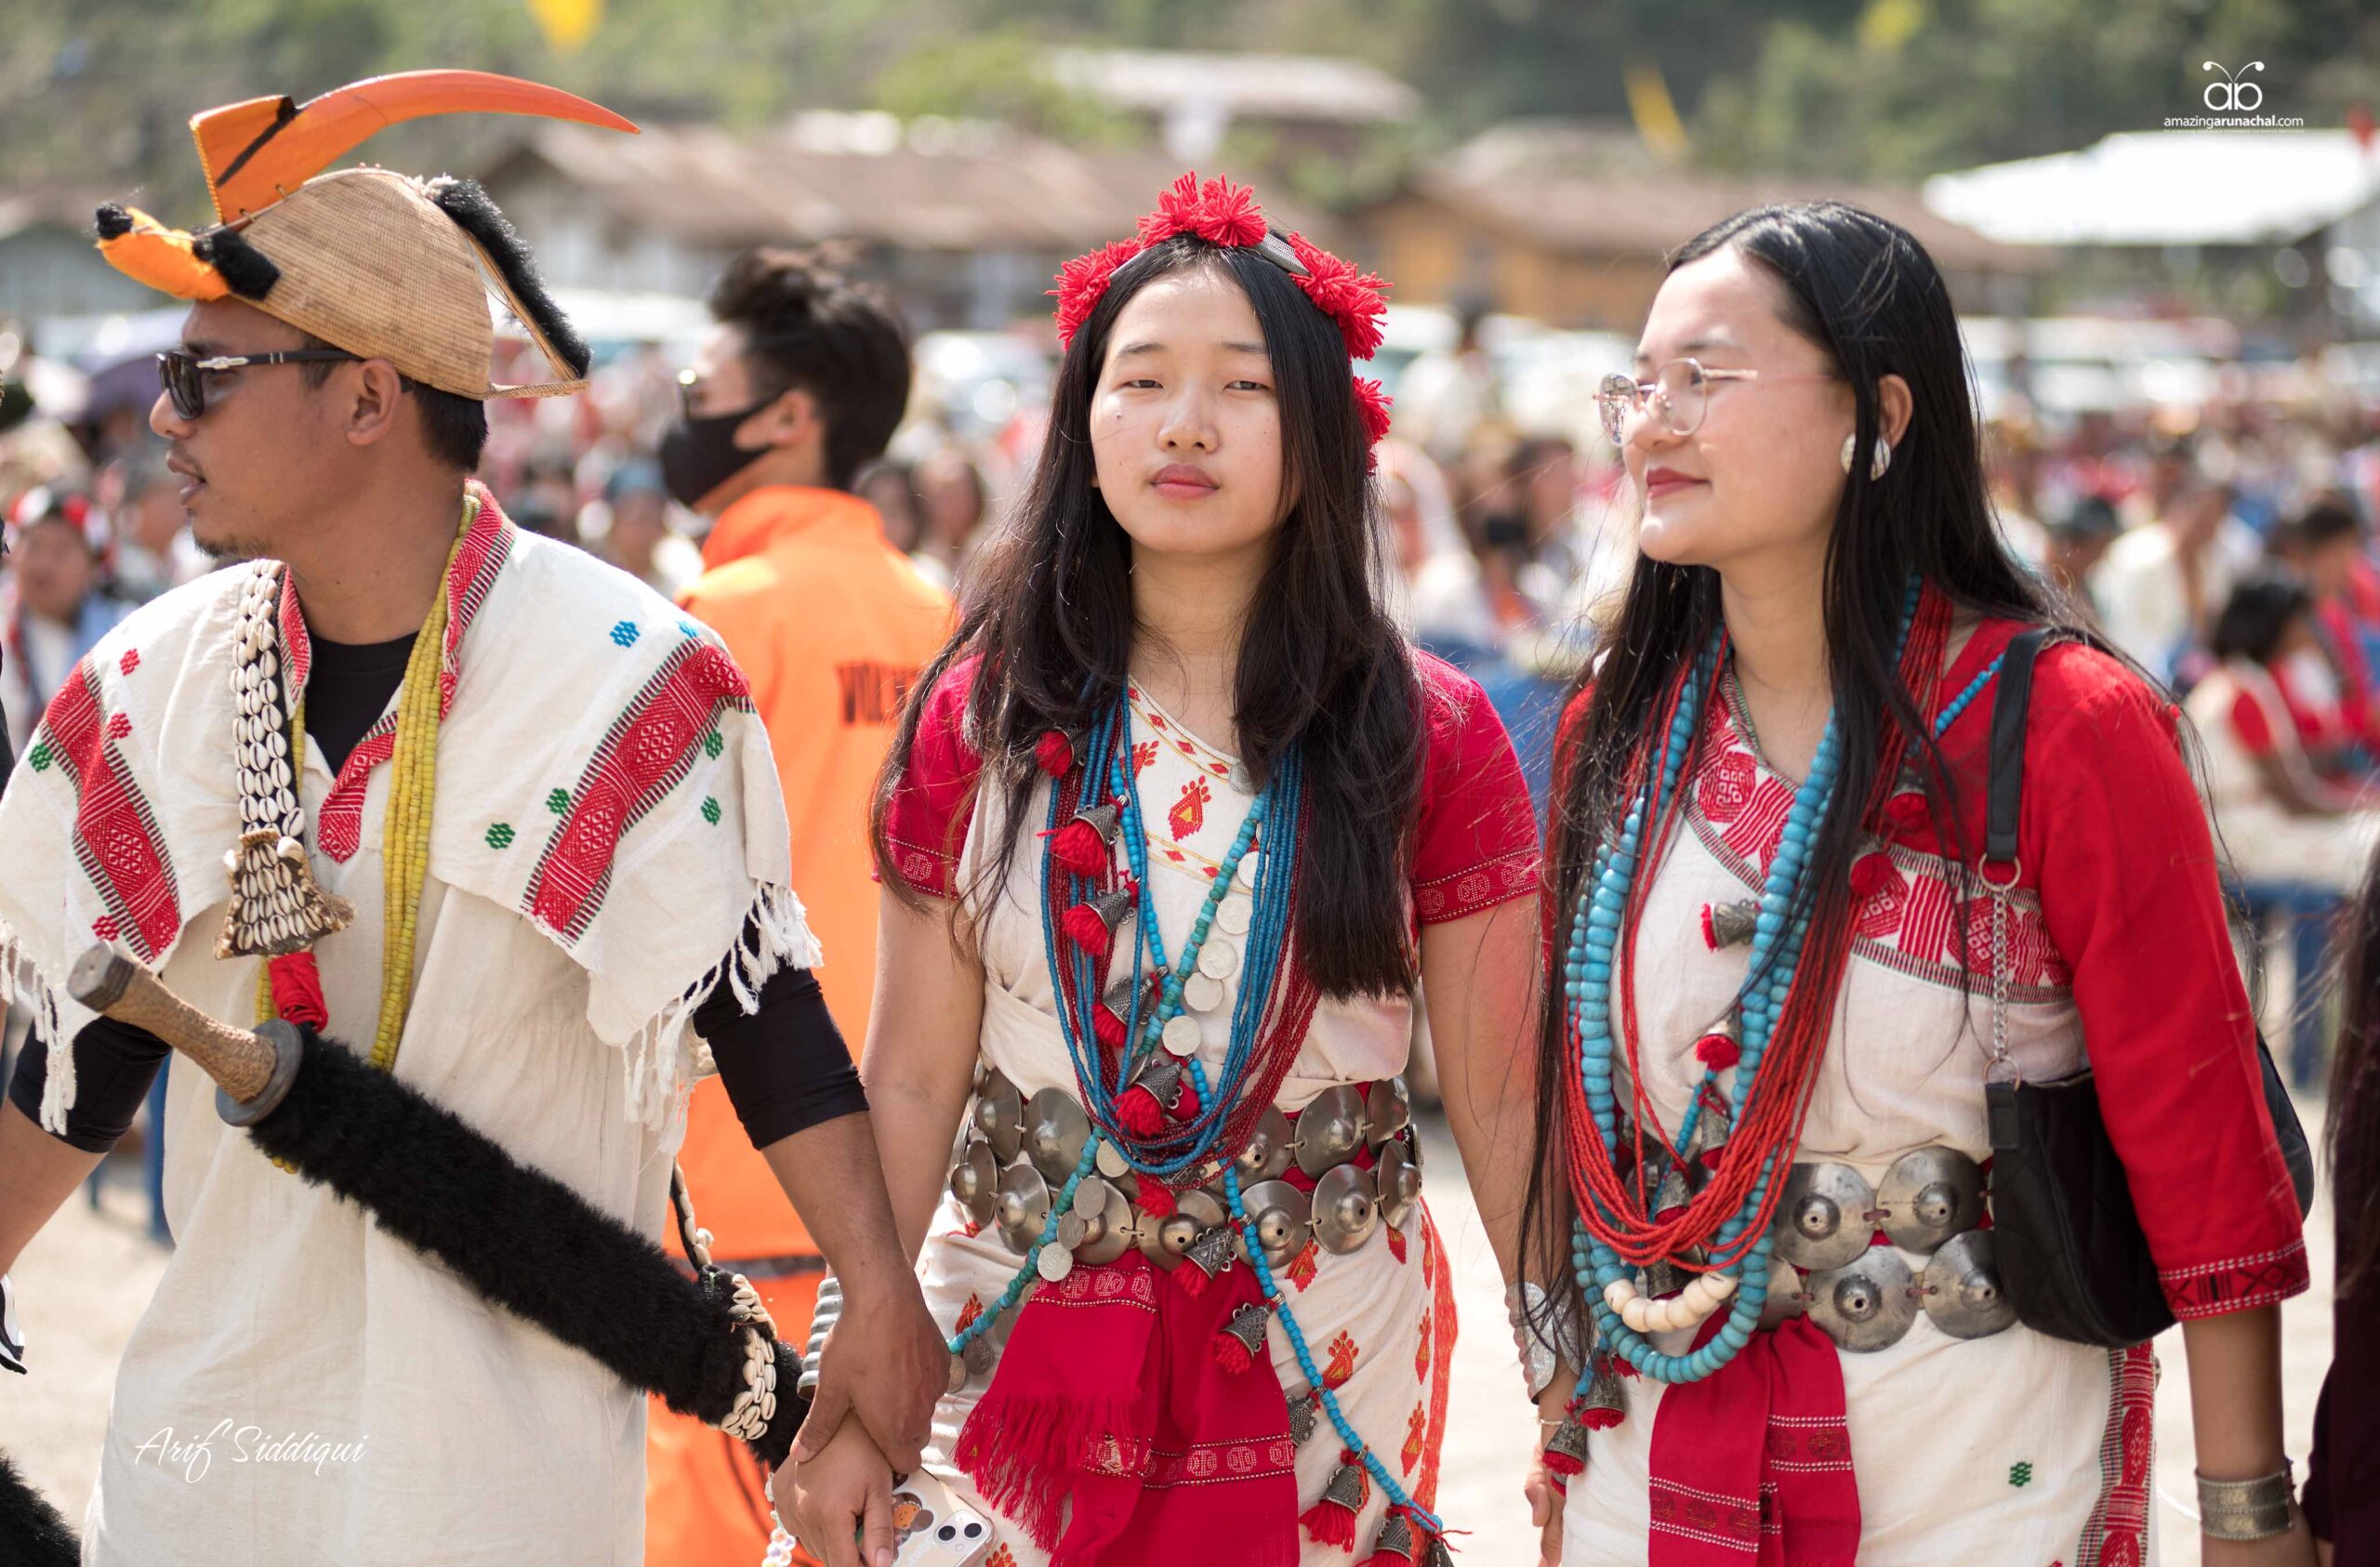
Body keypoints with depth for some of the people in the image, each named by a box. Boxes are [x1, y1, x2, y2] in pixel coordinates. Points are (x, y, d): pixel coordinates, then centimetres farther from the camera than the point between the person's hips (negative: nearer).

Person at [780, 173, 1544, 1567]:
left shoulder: (1430, 738, -3)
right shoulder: (981, 719, 0)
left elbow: (1502, 1105, -2)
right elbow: (914, 1081, 1)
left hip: (1328, 1378, -1)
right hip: (1018, 1337, 1)